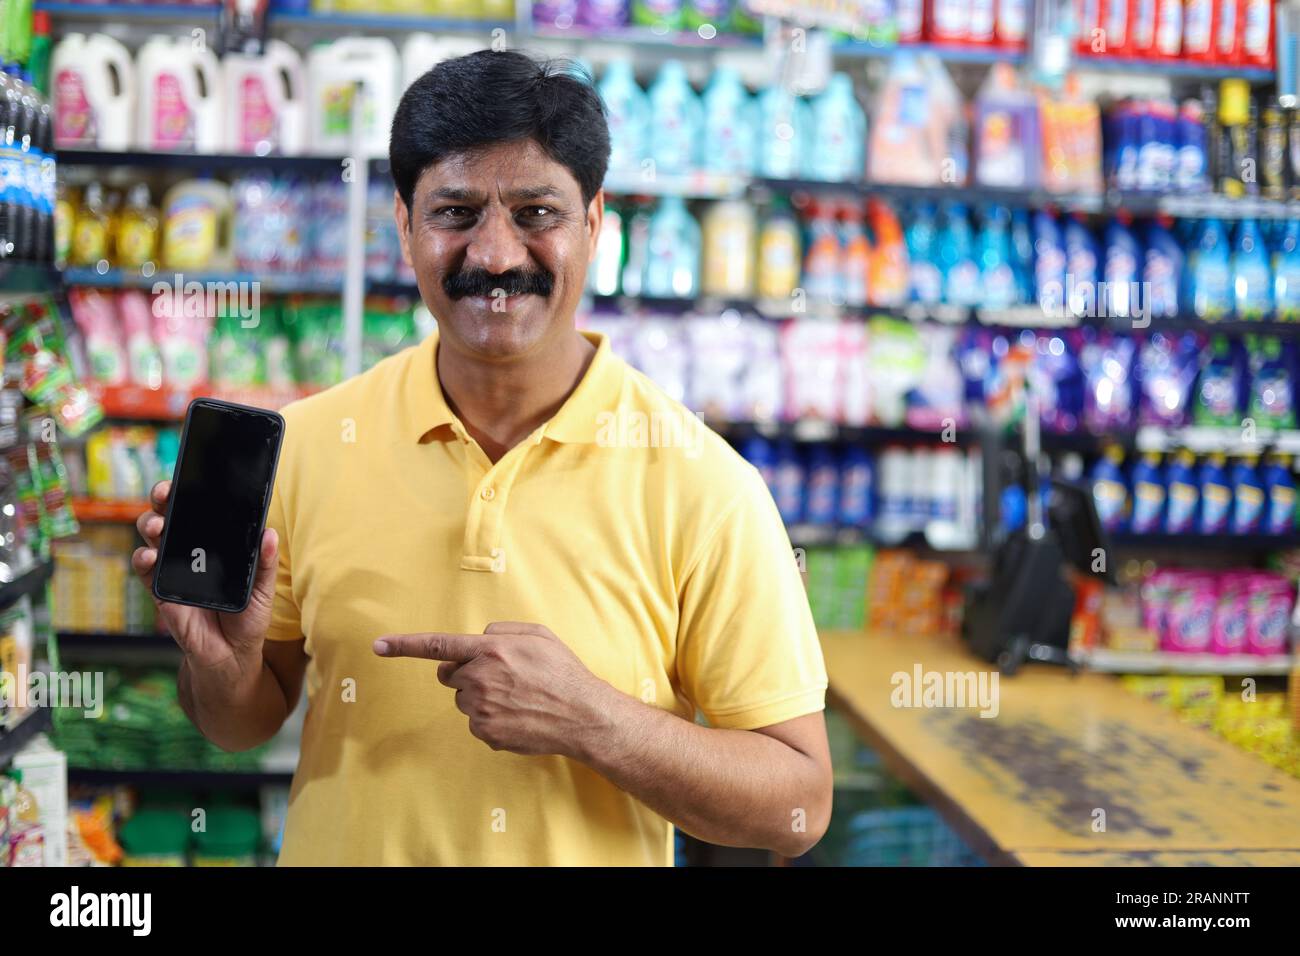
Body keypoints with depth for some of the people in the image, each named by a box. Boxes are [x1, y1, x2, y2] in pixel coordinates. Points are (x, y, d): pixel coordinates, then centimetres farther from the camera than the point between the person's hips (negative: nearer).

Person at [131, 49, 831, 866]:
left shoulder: (700, 485, -18)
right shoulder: (308, 444, -11)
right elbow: (248, 723, 1)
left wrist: (590, 721, -27)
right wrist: (224, 660, -19)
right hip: (338, 846, 2)